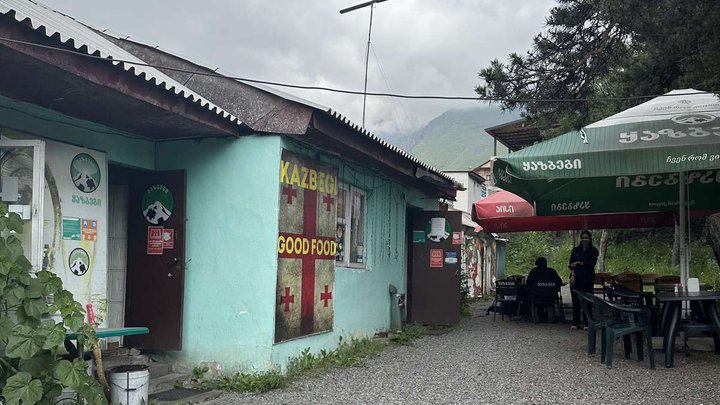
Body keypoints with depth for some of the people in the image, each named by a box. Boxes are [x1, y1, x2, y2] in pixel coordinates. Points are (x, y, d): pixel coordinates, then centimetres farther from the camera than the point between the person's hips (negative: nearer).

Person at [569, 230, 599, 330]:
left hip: (587, 278, -2)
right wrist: (572, 275, -10)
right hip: (576, 278, 2)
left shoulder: (593, 251, 5)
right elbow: (571, 264, 3)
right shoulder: (575, 250, 11)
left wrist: (579, 263, -9)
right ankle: (575, 323, 8)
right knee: (575, 301, 2)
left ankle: (587, 323, 7)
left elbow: (592, 263, -7)